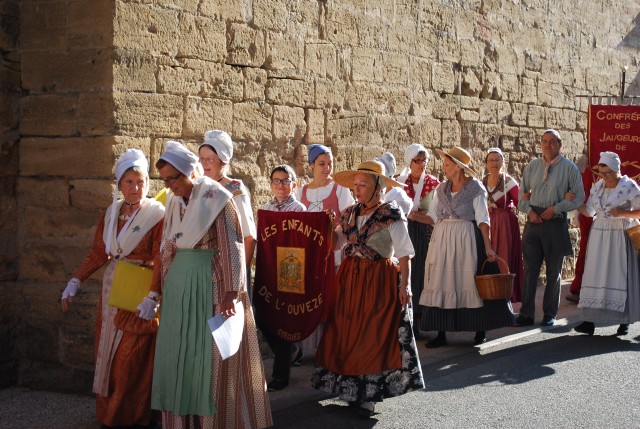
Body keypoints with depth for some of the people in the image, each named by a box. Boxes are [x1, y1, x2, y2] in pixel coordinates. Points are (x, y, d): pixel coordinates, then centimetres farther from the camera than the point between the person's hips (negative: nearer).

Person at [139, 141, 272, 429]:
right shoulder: (174, 201, 10)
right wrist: (160, 290, 15)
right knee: (179, 353, 9)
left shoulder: (217, 198, -11)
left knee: (212, 354, -1)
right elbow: (167, 250, 16)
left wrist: (231, 294, -20)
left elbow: (231, 249, -14)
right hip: (179, 285, 7)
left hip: (211, 282, -7)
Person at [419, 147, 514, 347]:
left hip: (466, 241, -5)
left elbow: (482, 220, -9)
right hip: (442, 241, 5)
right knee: (441, 285, 2)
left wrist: (488, 247, -14)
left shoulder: (475, 188, -5)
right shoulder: (441, 189, 10)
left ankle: (480, 330, 13)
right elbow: (432, 217, 9)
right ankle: (441, 333, 6)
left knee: (470, 283, 0)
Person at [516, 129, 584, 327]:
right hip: (534, 220, 3)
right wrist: (529, 210, -3)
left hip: (556, 222, -2)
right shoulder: (532, 166, 9)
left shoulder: (569, 168, -1)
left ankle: (550, 314, 16)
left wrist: (556, 208, -11)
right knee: (530, 268, 1)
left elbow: (578, 197, -2)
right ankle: (526, 313, 5)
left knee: (554, 271, 7)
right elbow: (522, 193, 14)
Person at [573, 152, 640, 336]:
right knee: (595, 275, 0)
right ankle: (590, 321, -1)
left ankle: (624, 322, 8)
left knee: (621, 276, -1)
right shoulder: (597, 186, 8)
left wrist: (622, 213, -18)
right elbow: (589, 211, 9)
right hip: (599, 236, 4)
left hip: (621, 237, -4)